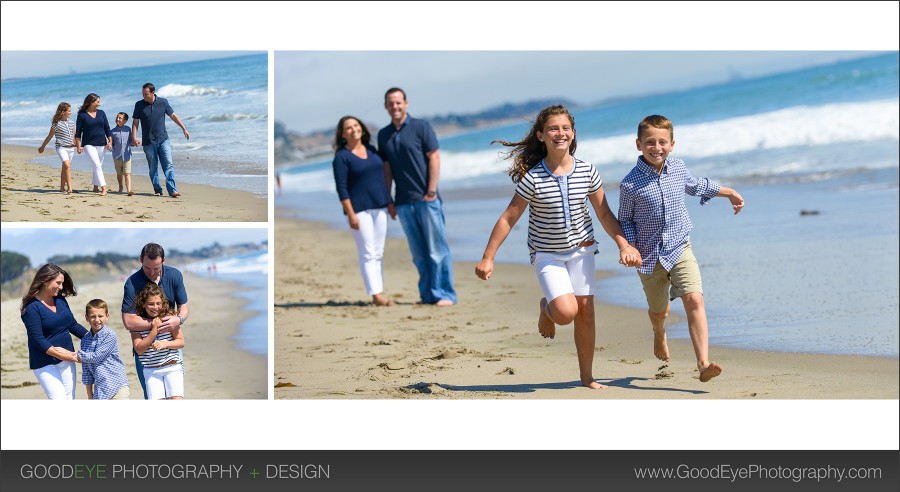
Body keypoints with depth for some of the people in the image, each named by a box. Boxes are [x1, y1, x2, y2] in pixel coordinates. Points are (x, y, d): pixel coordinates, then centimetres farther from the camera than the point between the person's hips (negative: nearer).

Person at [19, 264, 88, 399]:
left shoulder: (60, 300, 7)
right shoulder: (31, 308, -14)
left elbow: (73, 325, 17)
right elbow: (38, 339, -19)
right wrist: (60, 354, -27)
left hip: (67, 359, 7)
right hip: (45, 364, -7)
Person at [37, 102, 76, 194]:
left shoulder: (71, 123, 10)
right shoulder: (56, 124, -7)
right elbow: (49, 137, 3)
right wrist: (42, 147, 12)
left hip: (71, 148, 6)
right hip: (61, 147, -6)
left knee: (64, 168, 12)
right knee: (67, 165, -23)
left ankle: (62, 187, 22)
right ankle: (70, 188, -28)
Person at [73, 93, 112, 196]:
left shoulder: (101, 113, 9)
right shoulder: (82, 115, -3)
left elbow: (107, 128, 11)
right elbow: (78, 132, -3)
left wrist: (110, 141, 2)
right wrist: (78, 146, -9)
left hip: (101, 144, 5)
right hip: (89, 144, -5)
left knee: (98, 166, 10)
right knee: (97, 165, -16)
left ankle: (95, 186, 25)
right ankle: (103, 188, -22)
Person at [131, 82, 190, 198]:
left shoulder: (163, 102, 1)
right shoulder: (139, 105, 0)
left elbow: (173, 115, 11)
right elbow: (135, 122, 3)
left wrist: (184, 128, 10)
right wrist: (134, 137, -9)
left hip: (163, 140, 0)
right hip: (149, 142, 0)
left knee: (168, 165, -9)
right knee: (153, 168, 4)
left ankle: (172, 190, -12)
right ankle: (157, 190, 13)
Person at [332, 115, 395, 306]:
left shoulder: (372, 151, 12)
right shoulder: (341, 157, -6)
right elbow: (342, 188, -10)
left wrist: (390, 204, 16)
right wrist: (350, 214, -16)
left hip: (379, 208, 6)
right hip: (359, 209, -6)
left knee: (377, 253, 7)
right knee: (367, 253, -8)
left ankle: (379, 293, 10)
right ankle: (376, 294, -10)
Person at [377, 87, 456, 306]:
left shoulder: (421, 126, -1)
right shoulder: (383, 135, 12)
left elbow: (434, 158, -5)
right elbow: (387, 169, 15)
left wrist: (431, 192, -12)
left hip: (426, 199, -4)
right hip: (403, 202, 4)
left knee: (436, 248, -4)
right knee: (418, 253, 7)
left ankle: (445, 294, -1)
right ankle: (427, 295, 12)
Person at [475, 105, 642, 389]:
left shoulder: (587, 172, -6)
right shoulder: (532, 178, -16)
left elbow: (604, 214, 4)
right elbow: (508, 219, -10)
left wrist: (624, 246, -3)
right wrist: (487, 258, -10)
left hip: (581, 250, 3)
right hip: (547, 255, -3)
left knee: (585, 312, 3)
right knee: (566, 312, -19)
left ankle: (587, 376, 19)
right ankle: (546, 308, 18)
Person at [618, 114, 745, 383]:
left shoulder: (678, 167, -1)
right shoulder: (630, 184, -13)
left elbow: (695, 185, 22)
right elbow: (625, 220, -1)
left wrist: (729, 193, 32)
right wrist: (630, 246, -17)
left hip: (680, 248, 1)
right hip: (650, 255, -1)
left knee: (694, 300, -19)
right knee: (659, 310, 16)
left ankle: (703, 362, -25)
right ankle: (659, 335, 54)